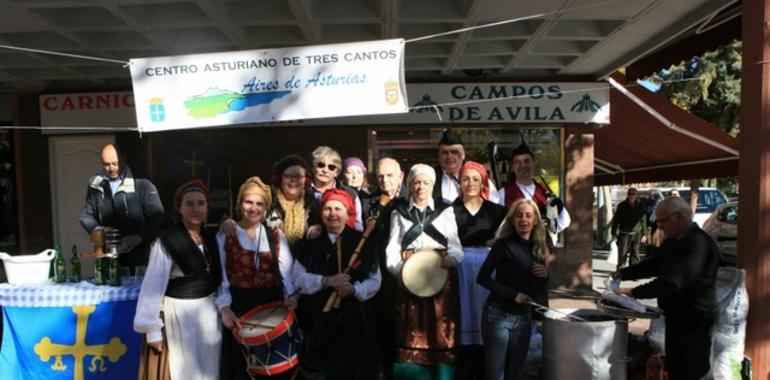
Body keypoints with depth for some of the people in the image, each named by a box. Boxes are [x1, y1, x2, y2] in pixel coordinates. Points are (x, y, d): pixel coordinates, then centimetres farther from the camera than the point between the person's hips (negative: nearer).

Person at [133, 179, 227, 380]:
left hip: (209, 313, 6)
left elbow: (220, 278, 6)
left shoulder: (211, 238, 5)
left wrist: (224, 306, -9)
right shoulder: (166, 241, -14)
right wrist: (153, 329, -15)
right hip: (181, 314, -6)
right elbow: (154, 286, -14)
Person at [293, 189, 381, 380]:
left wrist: (354, 289, -18)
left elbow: (375, 280, 0)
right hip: (317, 319, 0)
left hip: (353, 319, 0)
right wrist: (326, 281, -17)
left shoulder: (362, 241, 2)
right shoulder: (310, 242, 3)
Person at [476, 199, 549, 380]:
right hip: (498, 315, -5)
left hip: (524, 317, 6)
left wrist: (545, 276, -5)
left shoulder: (538, 249, 8)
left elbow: (538, 289, 16)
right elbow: (482, 278, -14)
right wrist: (513, 294, -16)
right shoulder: (503, 244, -9)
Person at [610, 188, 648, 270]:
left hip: (636, 234, 2)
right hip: (624, 234, -2)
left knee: (635, 254, 8)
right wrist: (614, 233, -3)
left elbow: (643, 220, 10)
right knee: (622, 254, -4)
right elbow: (616, 220, 1)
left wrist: (644, 234, 6)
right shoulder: (622, 205, -1)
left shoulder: (640, 206, 6)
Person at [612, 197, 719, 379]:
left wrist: (633, 292, -29)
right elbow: (652, 265, 18)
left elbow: (672, 282, -31)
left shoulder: (698, 244, -23)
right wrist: (623, 273, 4)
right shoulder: (673, 241, 8)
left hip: (694, 323, -9)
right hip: (676, 318, 9)